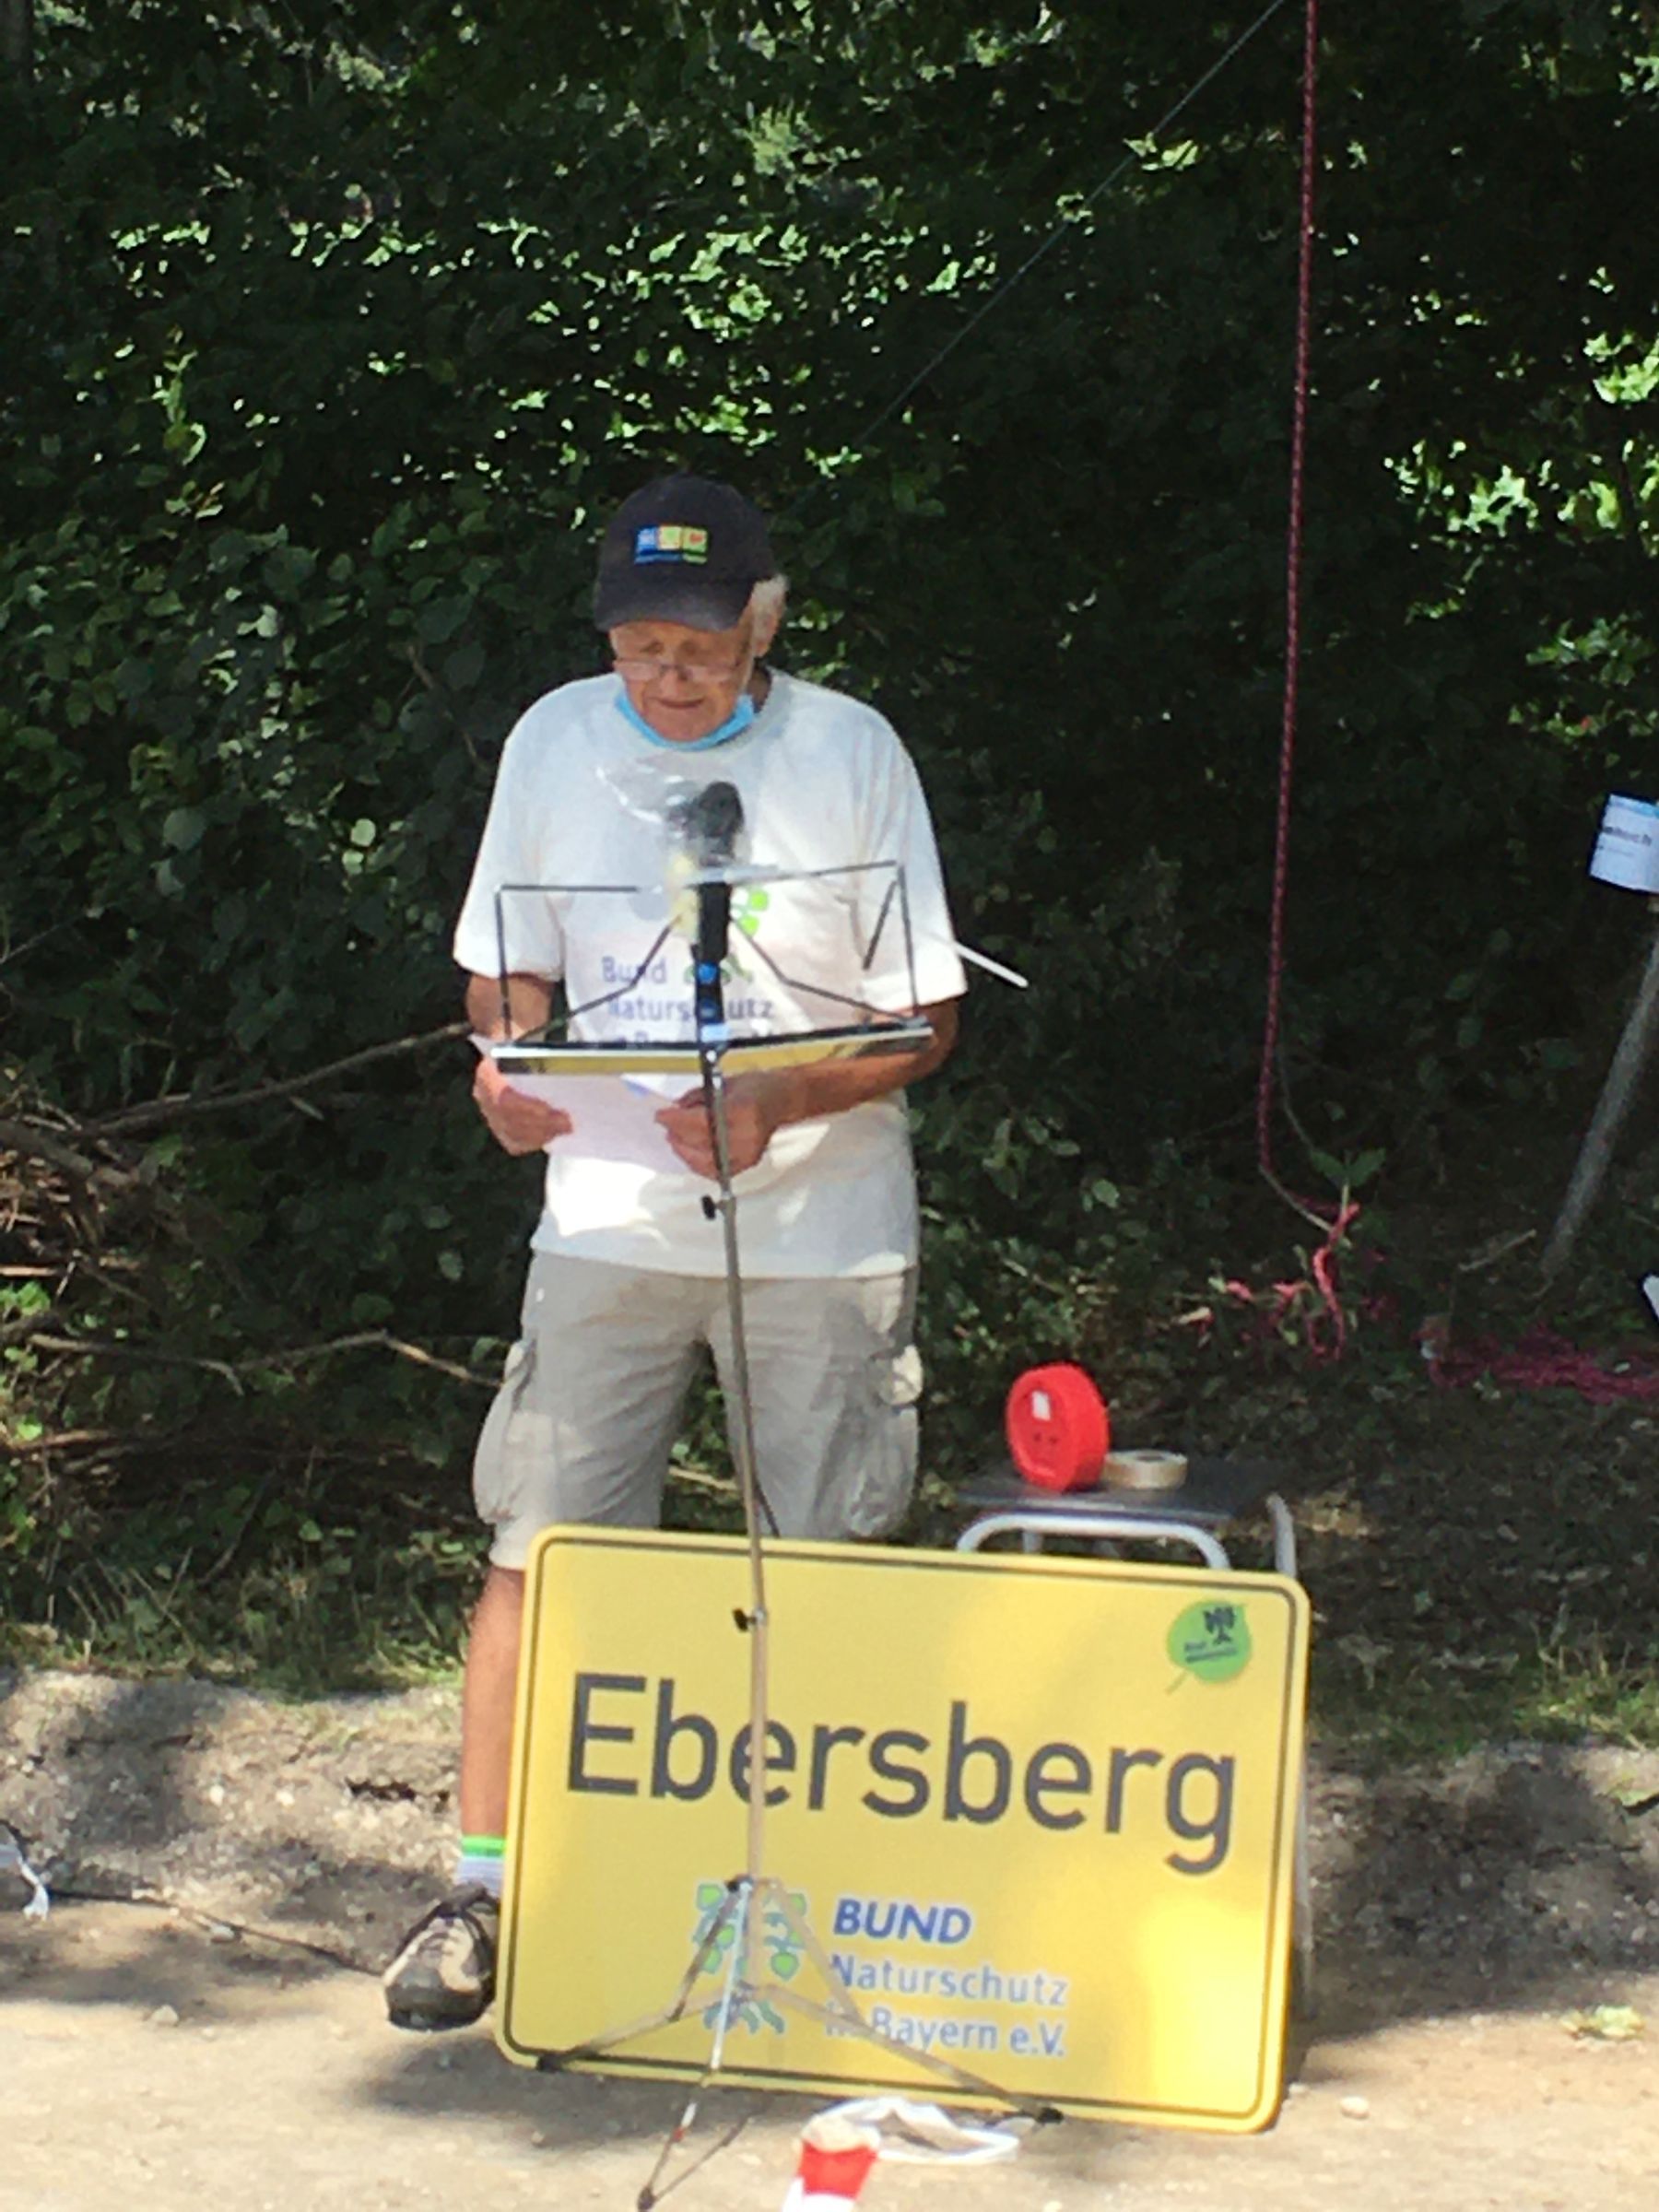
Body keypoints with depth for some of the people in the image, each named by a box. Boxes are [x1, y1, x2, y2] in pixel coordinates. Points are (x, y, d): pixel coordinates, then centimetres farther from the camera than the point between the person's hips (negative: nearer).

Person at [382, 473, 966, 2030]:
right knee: (538, 1543, -3)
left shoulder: (849, 756, -7)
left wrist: (778, 1108, -21)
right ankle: (483, 1885, 6)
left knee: (831, 1572, 4)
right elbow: (509, 969, 10)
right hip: (609, 1215, 2)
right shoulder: (557, 743, 0)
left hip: (822, 1226, -1)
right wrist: (505, 1064, -13)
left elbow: (925, 1018, -5)